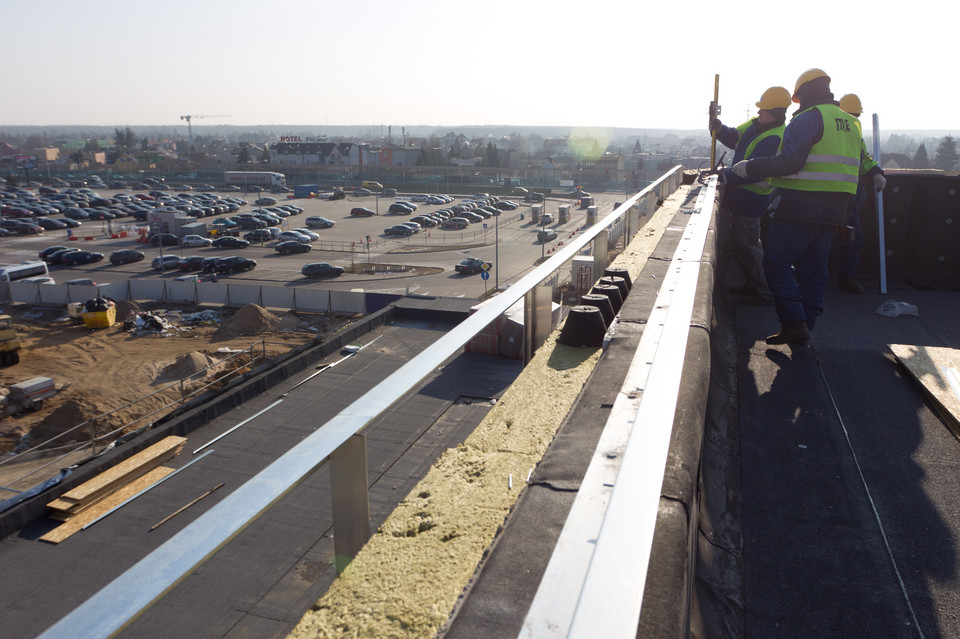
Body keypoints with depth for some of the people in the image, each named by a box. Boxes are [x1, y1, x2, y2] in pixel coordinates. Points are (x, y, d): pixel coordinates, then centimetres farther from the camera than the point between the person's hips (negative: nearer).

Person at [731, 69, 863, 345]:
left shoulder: (806, 120, -9)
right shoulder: (851, 123, 18)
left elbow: (790, 162, -21)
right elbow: (853, 170, 19)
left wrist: (750, 167, -12)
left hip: (801, 206, -8)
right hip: (834, 210, 8)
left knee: (777, 263, -3)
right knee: (813, 269, 12)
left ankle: (794, 323, -11)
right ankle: (804, 328, 15)